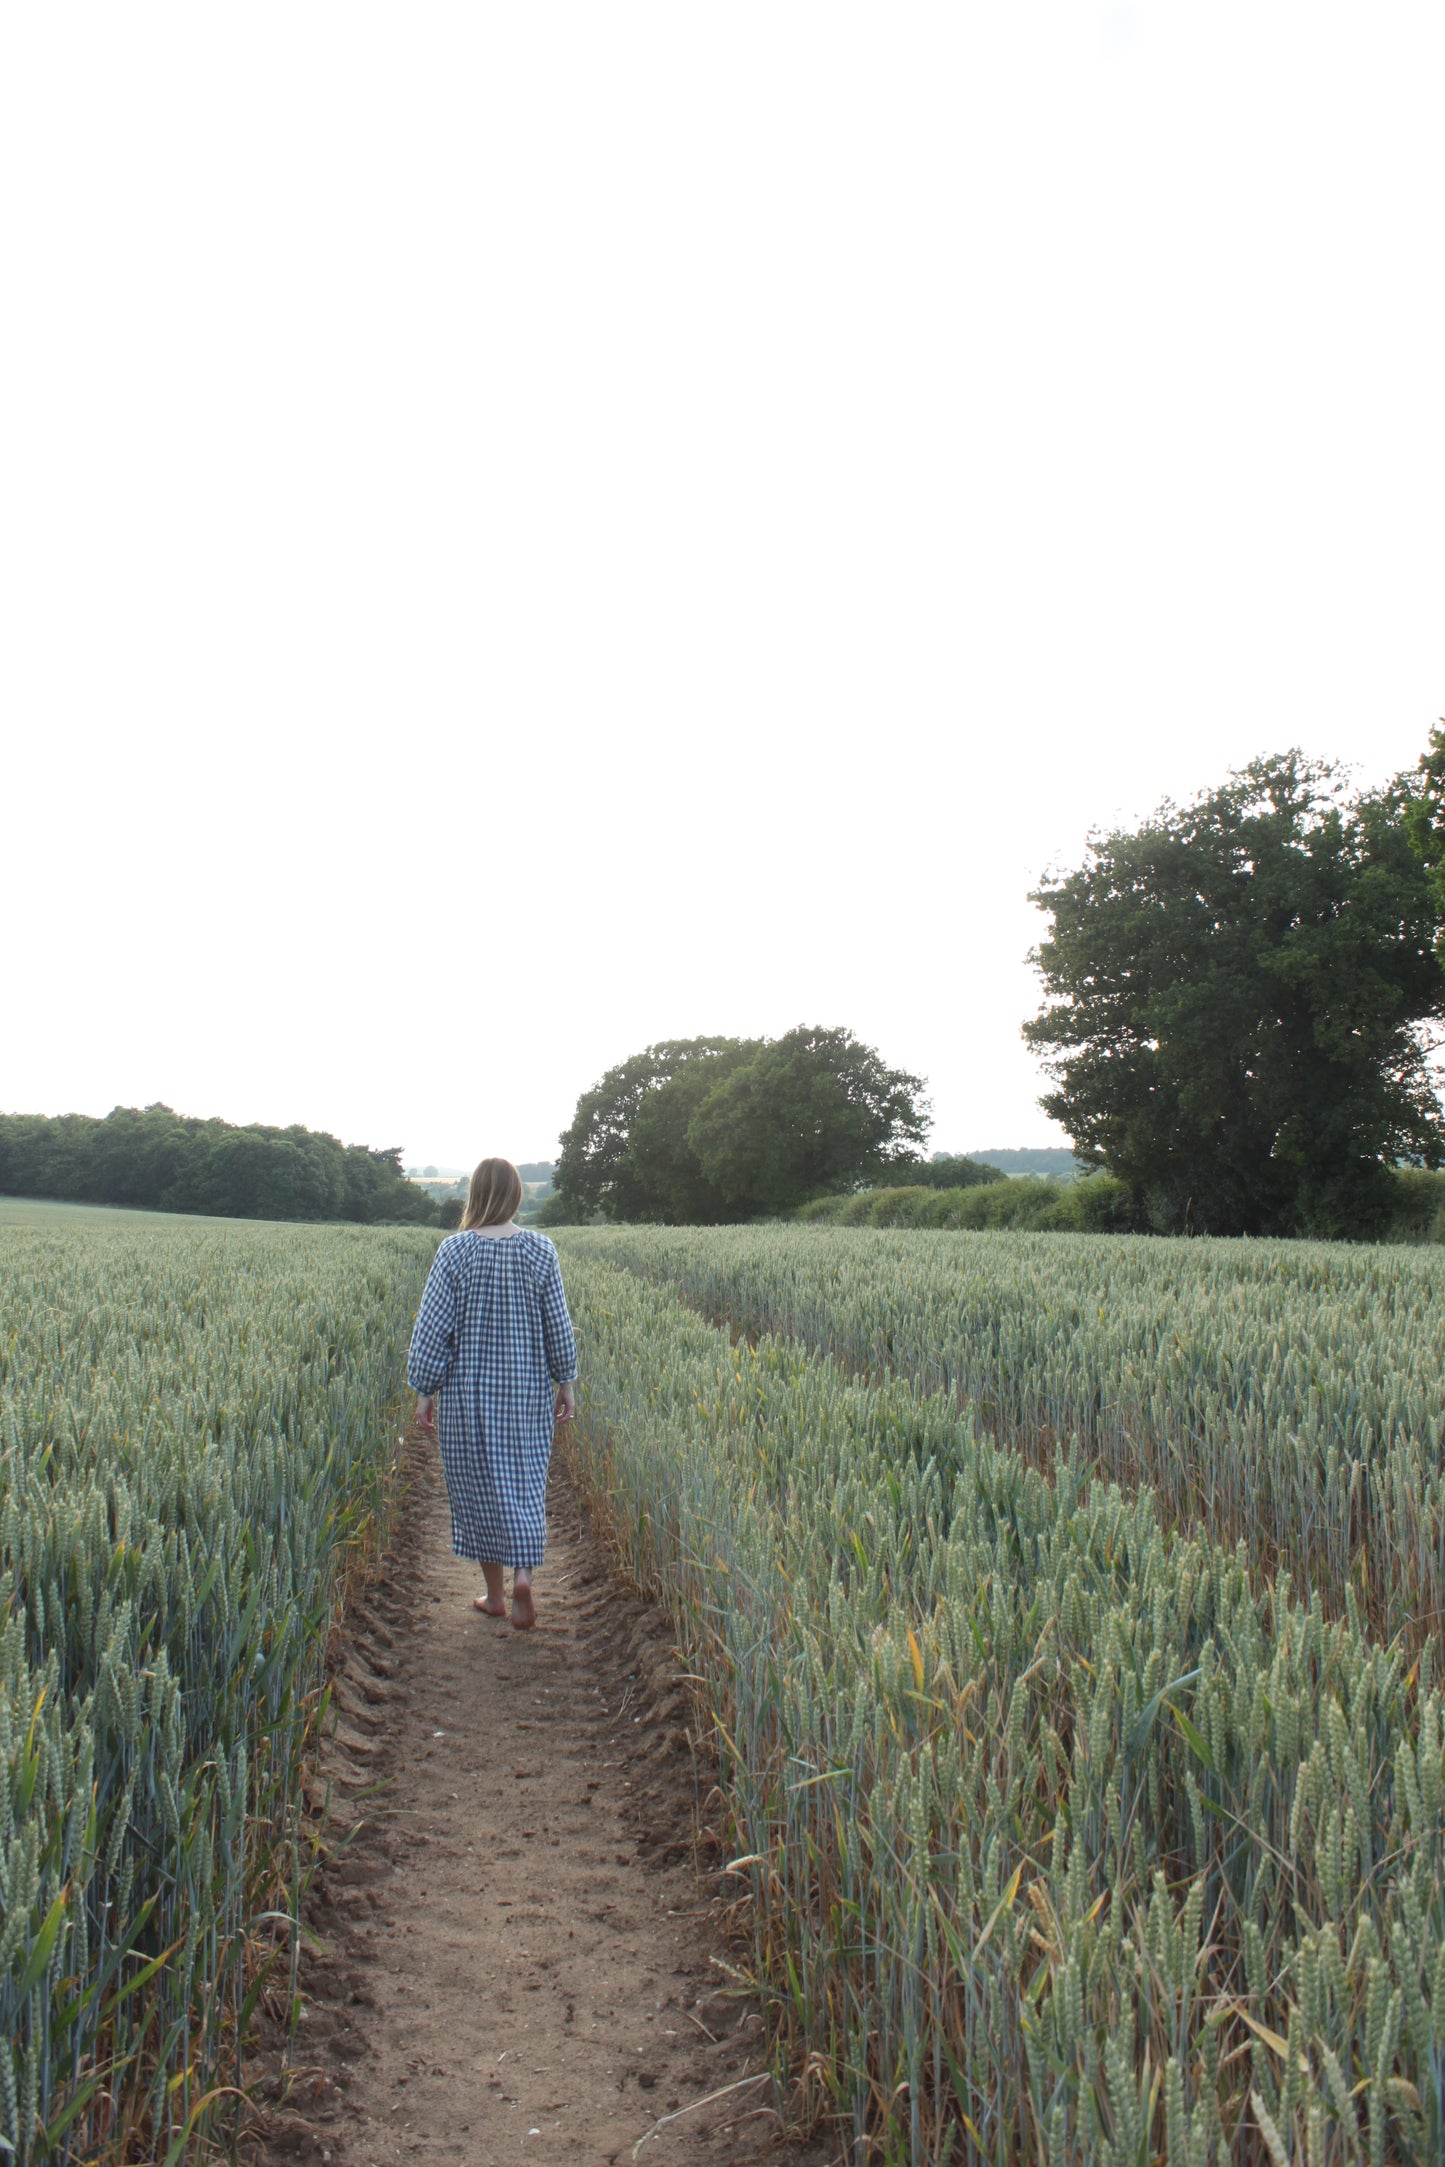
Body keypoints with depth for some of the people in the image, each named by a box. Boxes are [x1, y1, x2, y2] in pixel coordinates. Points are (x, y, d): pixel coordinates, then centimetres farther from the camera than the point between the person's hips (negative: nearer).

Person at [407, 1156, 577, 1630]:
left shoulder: (454, 1251, -10)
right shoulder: (540, 1251, -6)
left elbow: (433, 1324, -8)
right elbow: (557, 1323, -1)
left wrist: (425, 1390, 1)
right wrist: (566, 1381, 10)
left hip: (468, 1389, -1)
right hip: (527, 1390, 1)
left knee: (478, 1484, 11)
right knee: (524, 1483, 12)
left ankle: (494, 1593, 21)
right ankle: (523, 1575, -7)